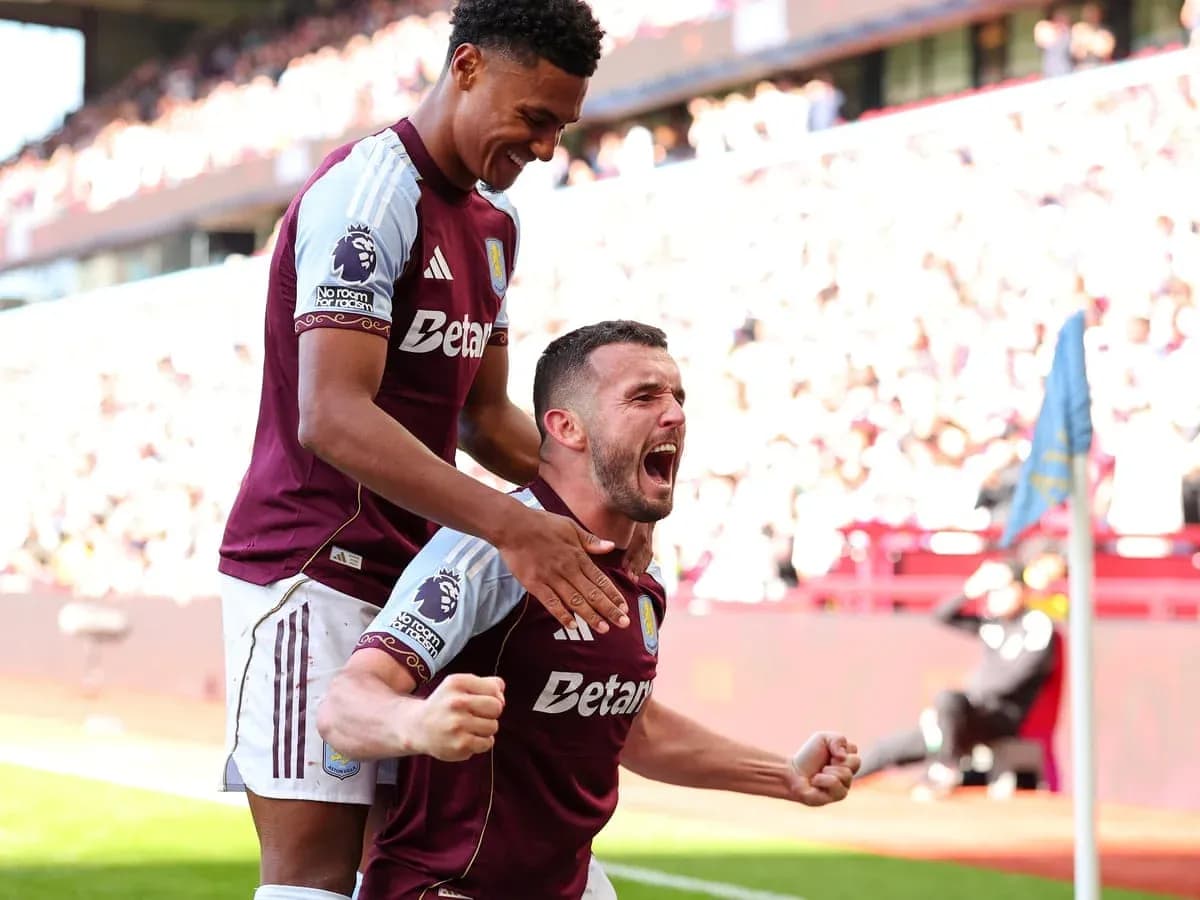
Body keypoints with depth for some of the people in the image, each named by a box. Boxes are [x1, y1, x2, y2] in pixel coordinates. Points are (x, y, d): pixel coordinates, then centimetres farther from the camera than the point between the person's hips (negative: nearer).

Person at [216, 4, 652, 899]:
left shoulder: (493, 223, 15)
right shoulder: (369, 190, -15)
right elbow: (331, 417, -26)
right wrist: (510, 524, -32)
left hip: (410, 576, 9)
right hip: (312, 575, -9)